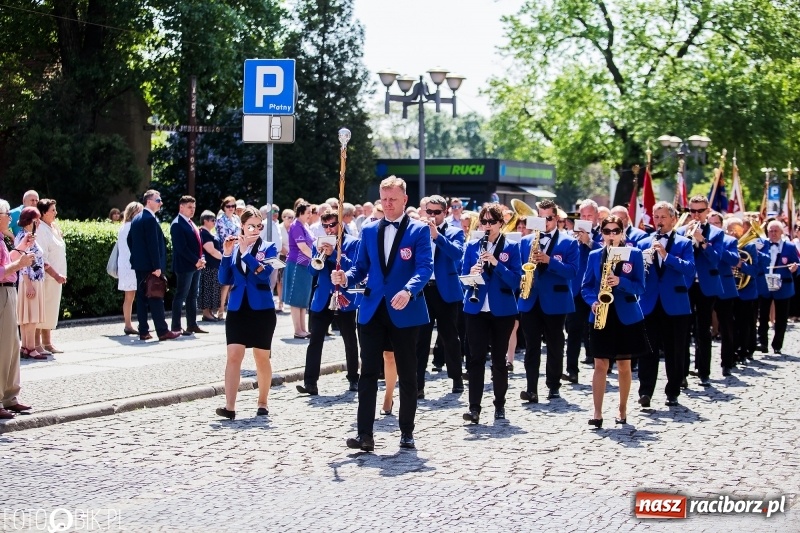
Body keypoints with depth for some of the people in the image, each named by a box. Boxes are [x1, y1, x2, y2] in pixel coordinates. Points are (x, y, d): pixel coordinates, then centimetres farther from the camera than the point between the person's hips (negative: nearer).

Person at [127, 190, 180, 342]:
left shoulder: (136, 218, 13)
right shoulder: (150, 219, -16)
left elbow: (130, 240, 19)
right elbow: (153, 244, -20)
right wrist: (157, 266, -20)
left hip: (139, 265, 9)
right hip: (150, 265, -9)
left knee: (142, 298, 8)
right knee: (156, 299, -6)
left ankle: (143, 331, 9)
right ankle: (162, 331, -4)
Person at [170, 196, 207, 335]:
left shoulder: (191, 224, 17)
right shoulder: (177, 224, -12)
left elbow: (198, 243, 21)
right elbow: (181, 247, -19)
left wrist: (202, 258, 4)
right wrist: (196, 261, -17)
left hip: (196, 266, 9)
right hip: (185, 266, -9)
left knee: (192, 296, 12)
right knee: (181, 296, -6)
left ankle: (192, 325, 17)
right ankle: (176, 327, -3)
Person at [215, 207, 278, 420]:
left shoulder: (268, 248, 1)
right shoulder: (233, 248, 7)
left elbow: (264, 272, -17)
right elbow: (224, 280, 1)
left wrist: (245, 251, -18)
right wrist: (226, 254, -11)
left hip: (261, 309, -1)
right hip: (237, 309, 1)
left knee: (262, 357, 7)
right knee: (234, 356, -8)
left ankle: (263, 402, 20)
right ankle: (230, 407, -14)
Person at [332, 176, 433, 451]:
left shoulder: (419, 230, -1)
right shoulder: (368, 230, 12)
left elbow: (425, 267, -13)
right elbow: (362, 267, 12)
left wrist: (408, 290, -31)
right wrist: (346, 277, -10)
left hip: (405, 312, -3)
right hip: (372, 311, 3)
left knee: (407, 374, 6)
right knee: (368, 372, -2)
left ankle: (407, 432, 16)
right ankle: (365, 434, -3)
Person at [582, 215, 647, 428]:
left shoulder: (634, 254, 0)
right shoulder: (594, 255, 6)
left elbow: (640, 286, -5)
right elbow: (586, 286, 7)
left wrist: (620, 282, -22)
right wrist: (593, 301, -13)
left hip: (626, 317, -1)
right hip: (601, 317, 1)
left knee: (624, 365, 7)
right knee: (600, 365, -3)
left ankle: (622, 411, 18)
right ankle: (597, 413, -4)